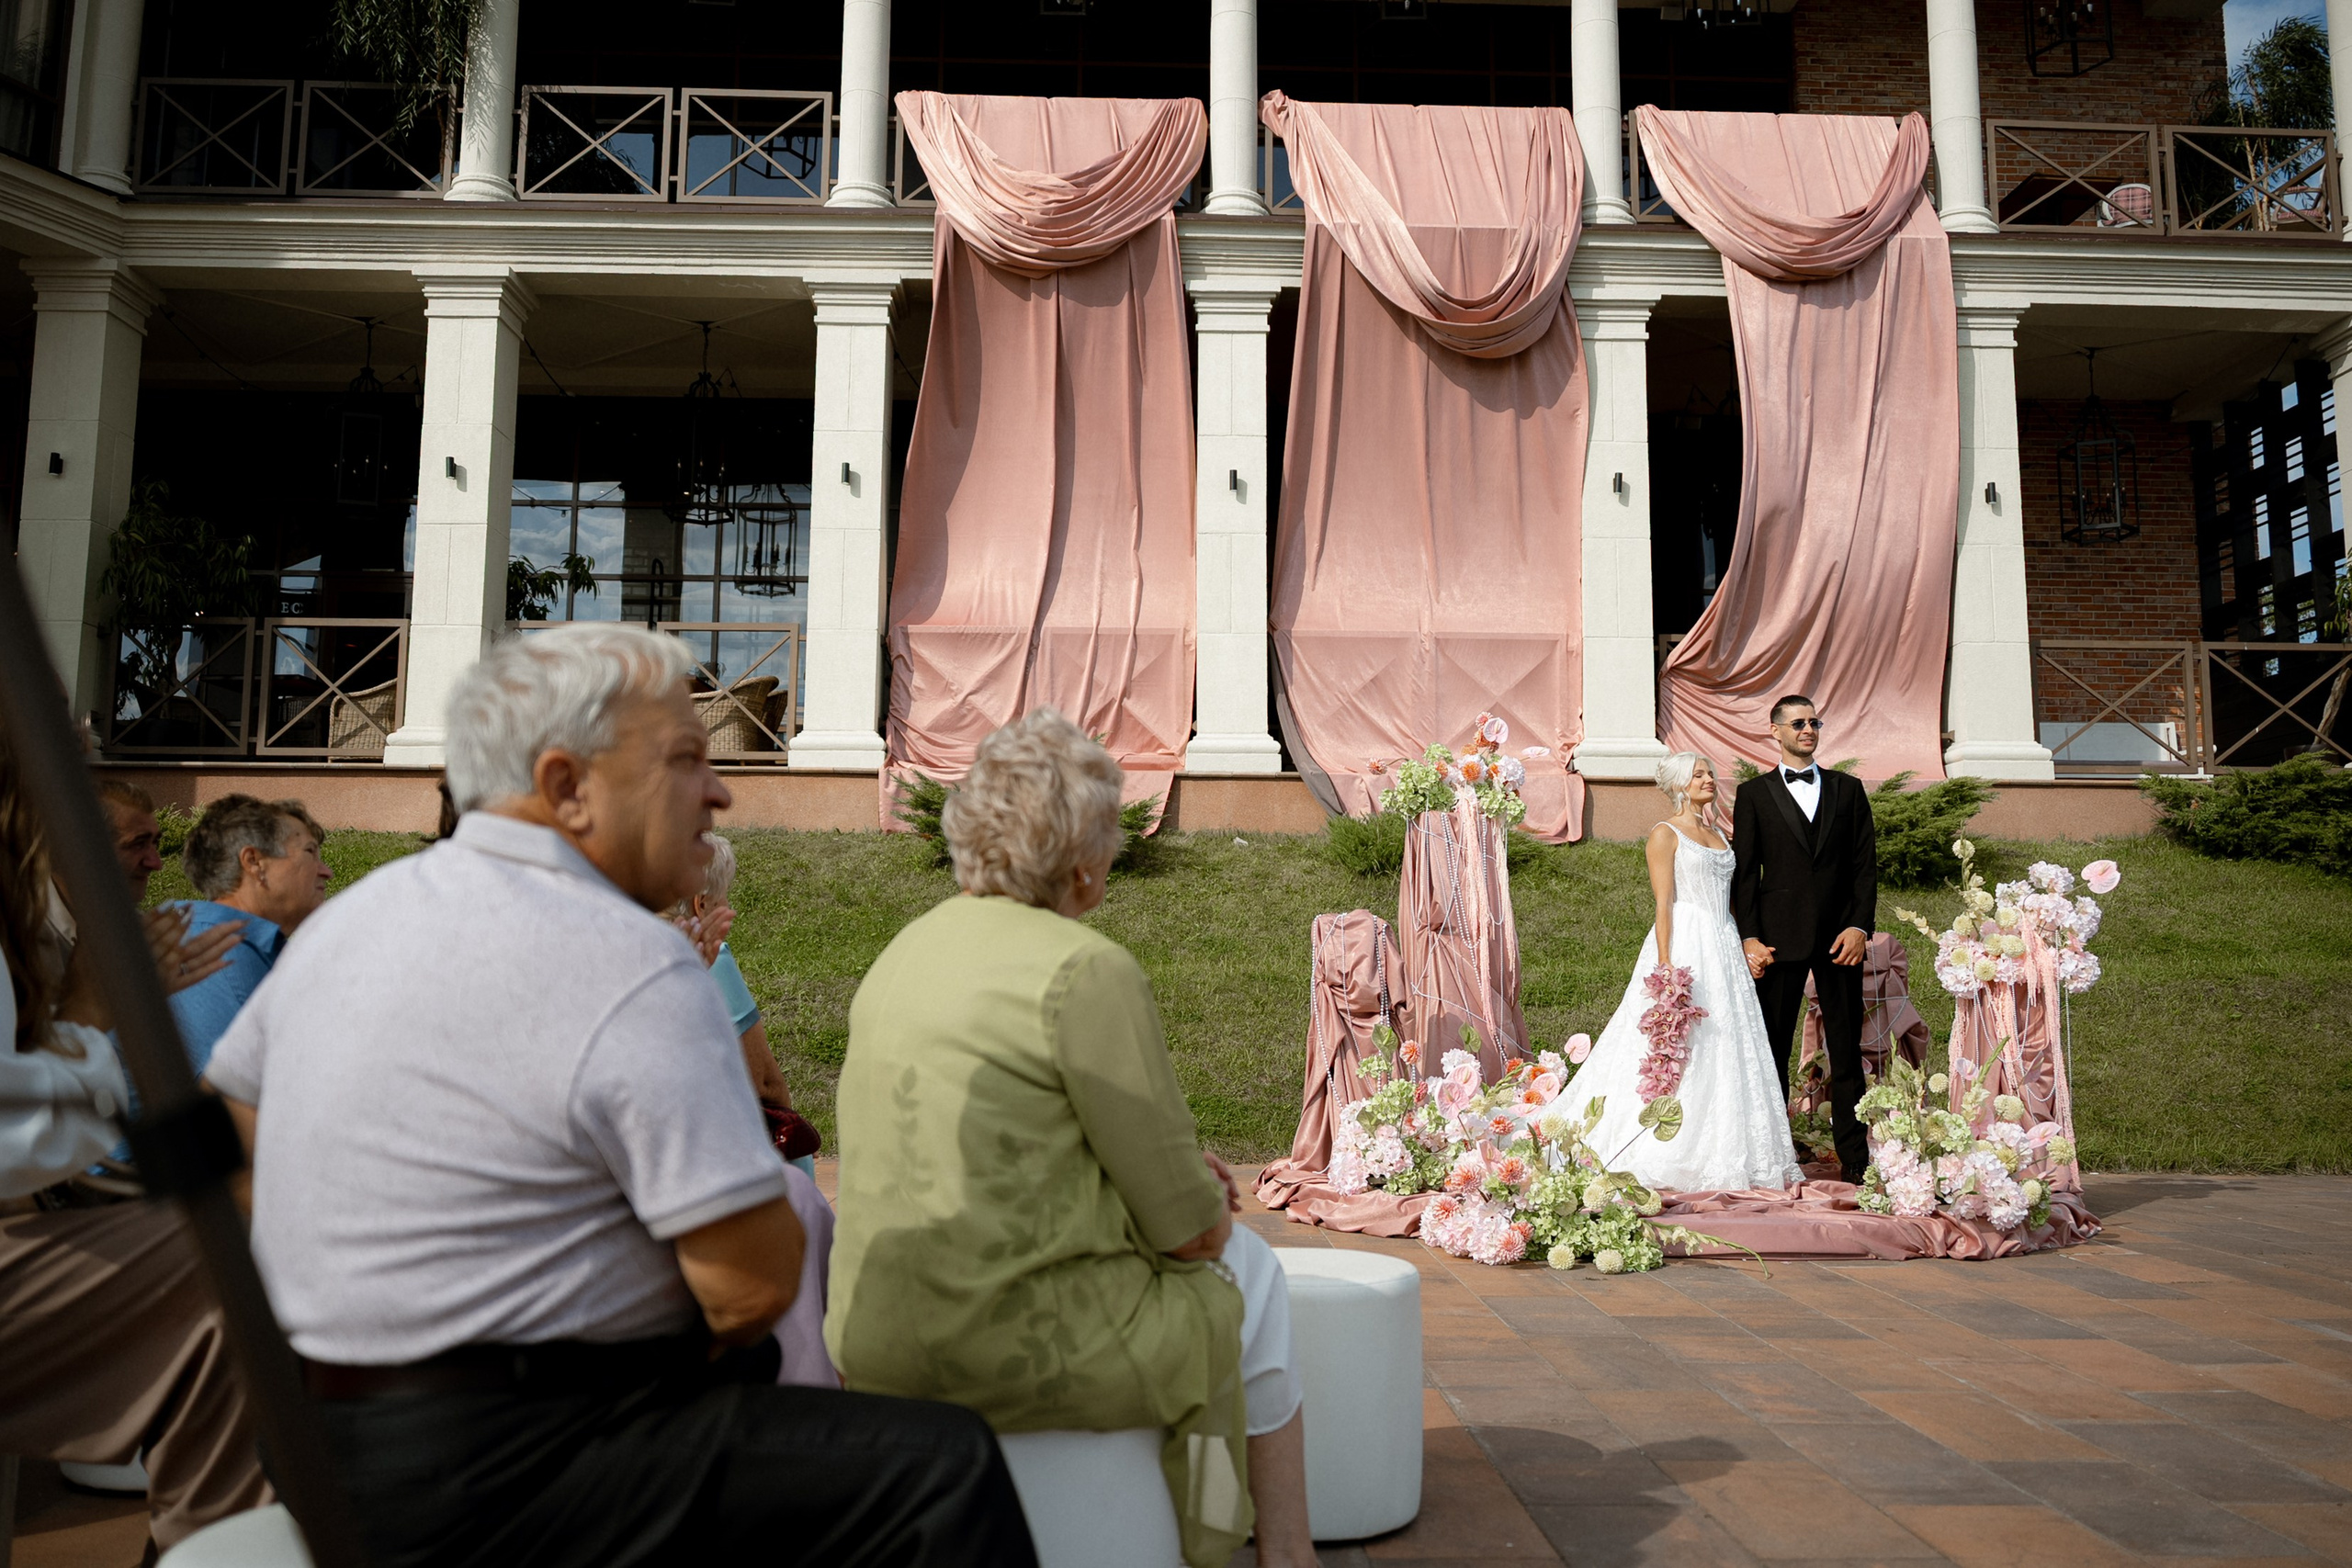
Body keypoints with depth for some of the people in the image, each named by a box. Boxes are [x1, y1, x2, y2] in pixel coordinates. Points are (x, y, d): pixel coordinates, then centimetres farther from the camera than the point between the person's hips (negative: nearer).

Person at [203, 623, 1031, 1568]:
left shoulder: (353, 911, 6)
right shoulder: (636, 967, -21)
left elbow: (234, 1095, 21)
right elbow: (757, 1282, -21)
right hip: (483, 1475, -10)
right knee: (942, 1466, -14)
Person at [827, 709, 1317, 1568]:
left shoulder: (906, 951, 8)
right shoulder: (1089, 971, -17)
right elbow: (1187, 1230, -13)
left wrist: (1175, 1169, 18)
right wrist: (1208, 1203, 11)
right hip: (1007, 1347, -8)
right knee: (1243, 1271, 16)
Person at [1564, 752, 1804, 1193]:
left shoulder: (1716, 834, 17)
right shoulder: (1666, 834, -4)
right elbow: (1663, 904, -11)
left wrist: (1743, 947, 12)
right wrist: (1666, 966, -18)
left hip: (1724, 946, 7)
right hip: (1685, 944, -7)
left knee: (1726, 1052, 7)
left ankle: (1725, 1153, 13)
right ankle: (1671, 1159, 1)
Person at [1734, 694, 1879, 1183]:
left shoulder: (1848, 789, 13)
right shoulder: (1754, 794, 7)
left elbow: (1865, 864, 8)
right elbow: (1744, 872, 3)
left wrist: (1860, 926, -5)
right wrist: (1749, 937, -5)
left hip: (1840, 936, 1)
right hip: (1779, 936, -1)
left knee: (1847, 1050, 4)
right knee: (1772, 1049, 2)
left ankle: (1854, 1157, 10)